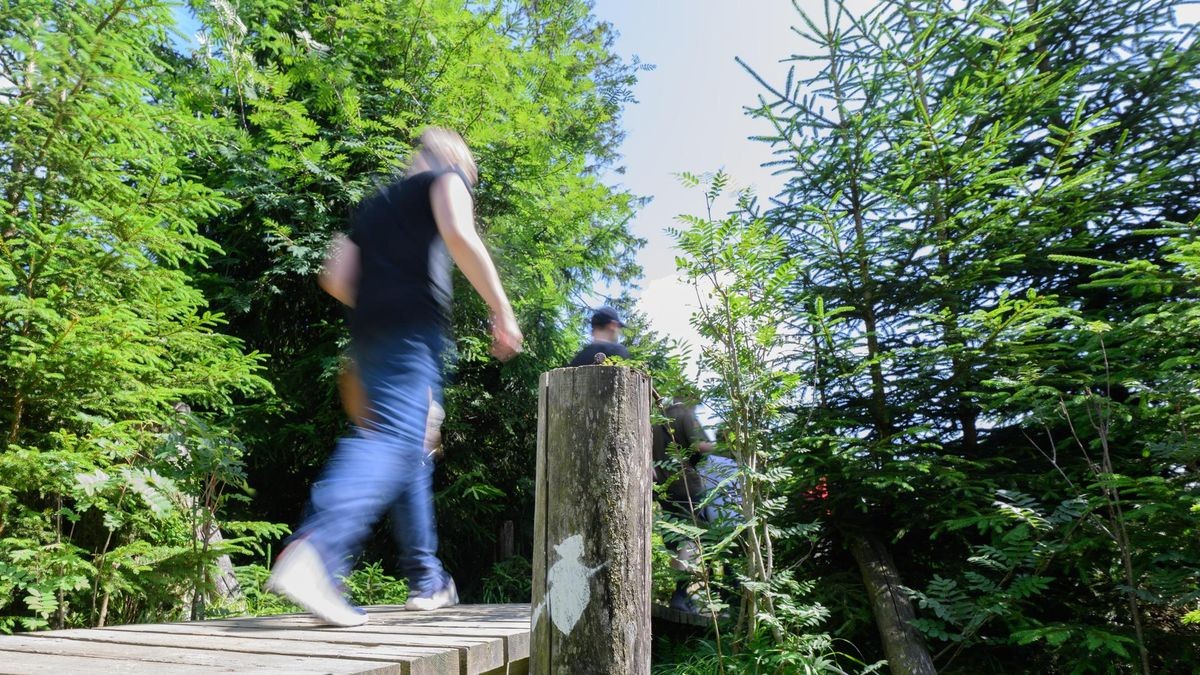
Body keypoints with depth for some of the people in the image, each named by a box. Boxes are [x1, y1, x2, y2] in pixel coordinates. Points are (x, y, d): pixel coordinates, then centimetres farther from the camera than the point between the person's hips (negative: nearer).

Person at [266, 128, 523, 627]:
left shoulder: (373, 205, 29)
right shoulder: (445, 177, 12)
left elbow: (336, 278, 18)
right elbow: (459, 235, -11)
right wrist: (502, 309, -10)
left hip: (368, 332, 7)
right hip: (414, 327, -7)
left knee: (412, 449, 12)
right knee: (396, 437, -18)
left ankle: (427, 580, 16)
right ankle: (316, 551, -38)